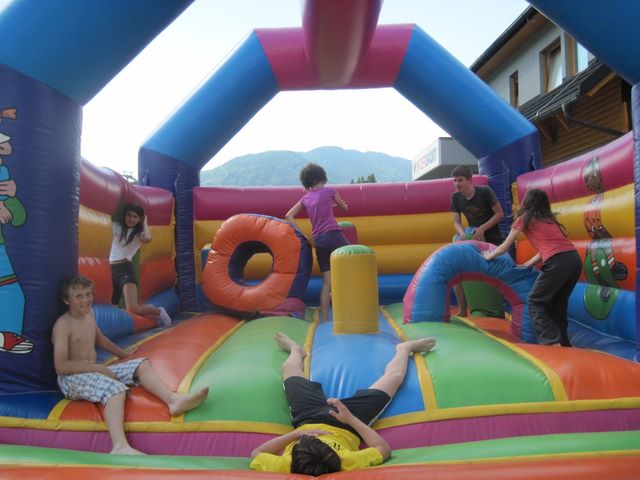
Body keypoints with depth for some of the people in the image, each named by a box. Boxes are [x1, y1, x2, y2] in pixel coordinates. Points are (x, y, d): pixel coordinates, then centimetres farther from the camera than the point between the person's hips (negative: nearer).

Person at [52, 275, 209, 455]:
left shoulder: (89, 314, 12)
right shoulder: (63, 325, -14)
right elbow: (61, 366, -20)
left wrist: (122, 353, 39)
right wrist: (98, 367, -21)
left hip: (95, 371, 9)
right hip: (71, 379, -9)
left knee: (142, 364, -5)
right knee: (115, 388, -36)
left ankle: (173, 400, -29)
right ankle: (120, 447, -57)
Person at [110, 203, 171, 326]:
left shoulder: (139, 233, 0)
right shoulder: (117, 226, 12)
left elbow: (148, 238, -23)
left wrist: (145, 222, -7)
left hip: (125, 269, -5)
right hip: (111, 270, 5)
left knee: (132, 308, -21)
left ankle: (158, 311, 10)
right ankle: (149, 308, 26)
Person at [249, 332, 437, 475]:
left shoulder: (285, 466, -43)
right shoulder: (346, 463, -44)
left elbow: (256, 454, -24)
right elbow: (384, 449, -30)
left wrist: (295, 434, -36)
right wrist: (351, 419, -32)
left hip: (307, 418, 1)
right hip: (347, 425, -1)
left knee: (289, 368, 22)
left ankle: (296, 350, 60)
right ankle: (404, 348, 45)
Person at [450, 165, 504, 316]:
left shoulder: (485, 192, -18)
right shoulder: (455, 197, -6)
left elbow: (500, 214, -13)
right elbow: (456, 222, -5)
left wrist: (482, 228, -25)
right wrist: (462, 233, -27)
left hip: (493, 240, -4)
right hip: (473, 239, 4)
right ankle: (462, 310, 4)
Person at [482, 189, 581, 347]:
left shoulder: (524, 219, 13)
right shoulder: (549, 219, 29)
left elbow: (505, 247, 22)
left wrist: (489, 255, 38)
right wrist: (527, 265, 37)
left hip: (558, 262, -7)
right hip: (575, 260, 7)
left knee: (535, 303, 5)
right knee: (558, 304, 19)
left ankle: (553, 342, -5)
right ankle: (563, 343, 20)